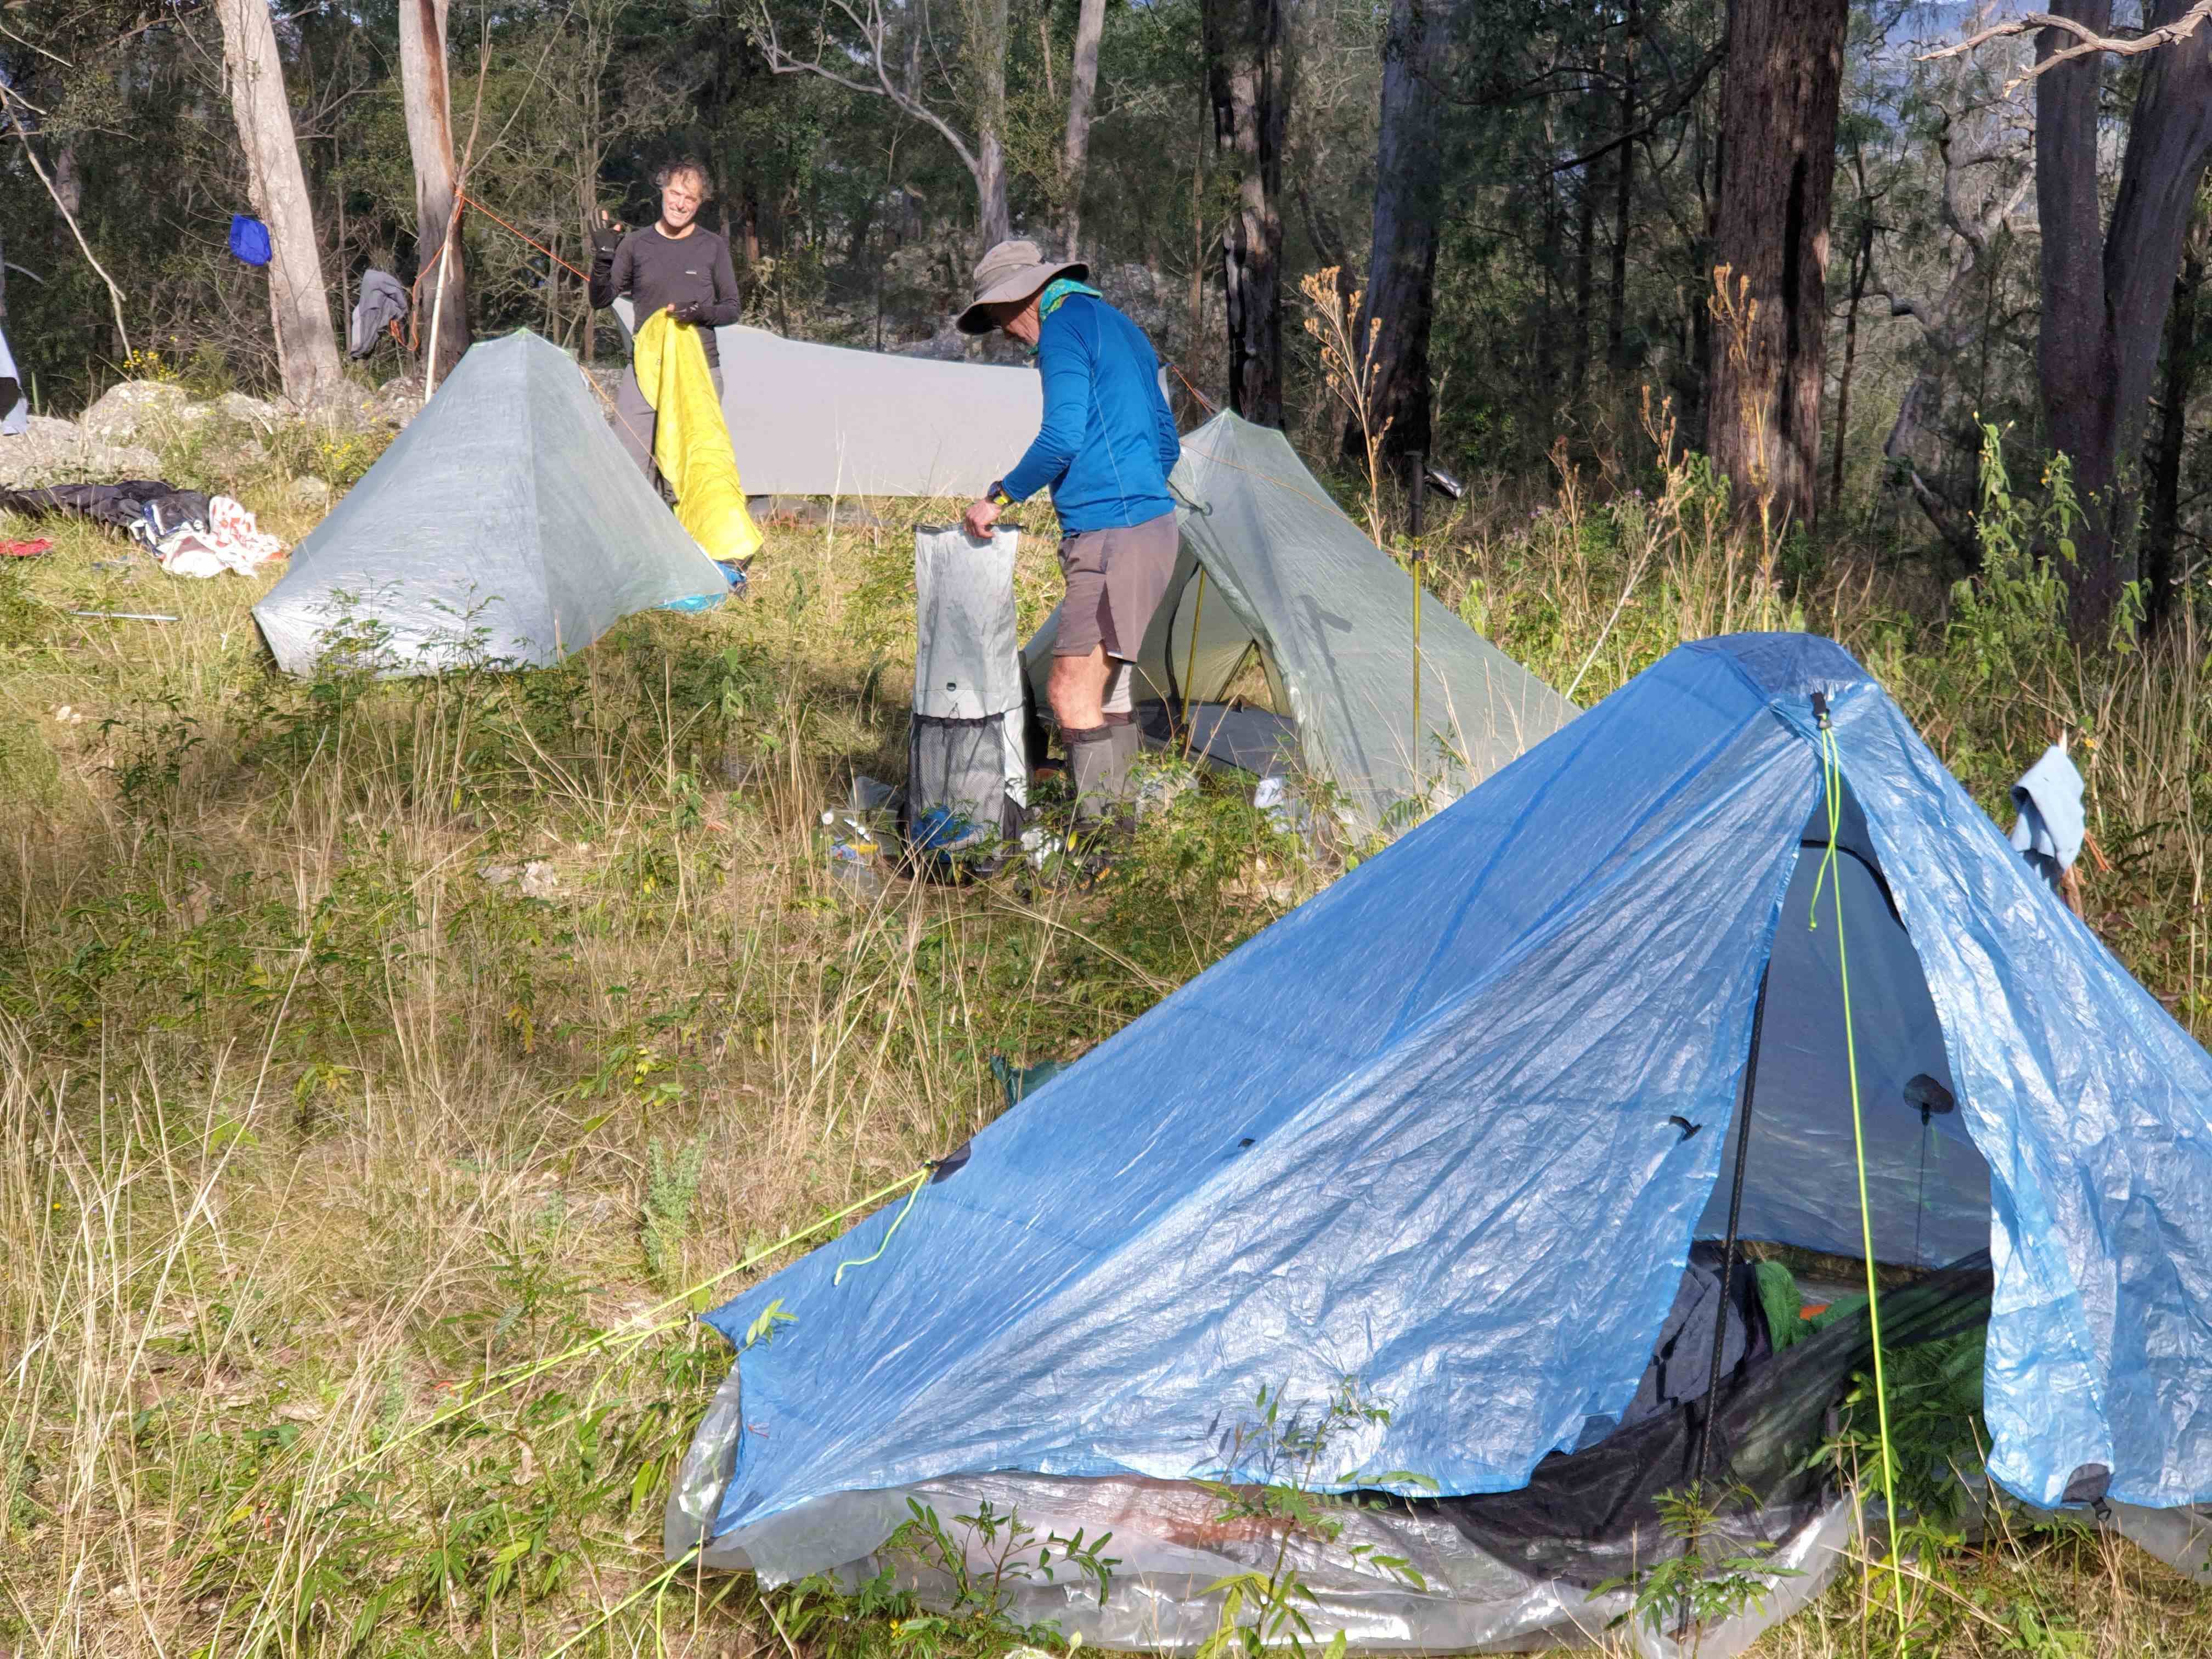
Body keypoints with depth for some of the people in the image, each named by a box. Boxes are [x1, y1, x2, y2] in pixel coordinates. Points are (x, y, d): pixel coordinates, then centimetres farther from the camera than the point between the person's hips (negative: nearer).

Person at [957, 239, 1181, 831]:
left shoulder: (1064, 327, -7)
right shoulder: (1121, 328, 22)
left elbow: (1062, 438, -18)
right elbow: (1166, 442, 26)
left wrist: (998, 498, -7)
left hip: (1110, 534, -10)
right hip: (1153, 522, 10)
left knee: (1071, 691, -11)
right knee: (1108, 685, 15)